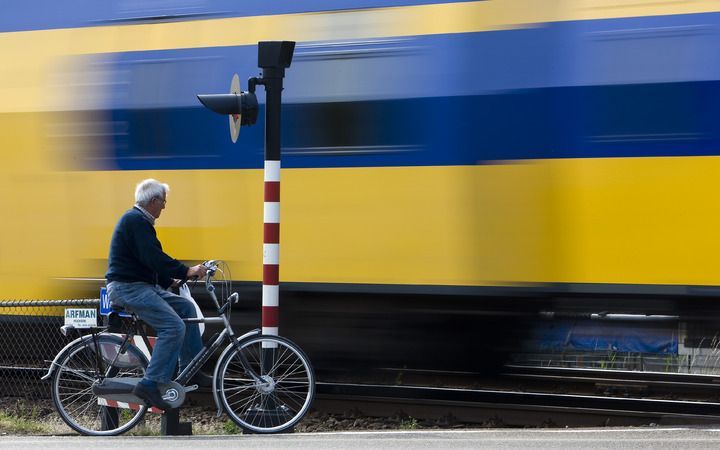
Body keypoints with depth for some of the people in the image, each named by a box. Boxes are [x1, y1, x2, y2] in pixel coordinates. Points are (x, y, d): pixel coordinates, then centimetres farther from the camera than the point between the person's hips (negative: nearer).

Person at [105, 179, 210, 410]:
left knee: (185, 307, 10)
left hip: (141, 285, 11)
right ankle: (150, 384, -22)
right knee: (174, 326, -20)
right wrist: (186, 271, -24)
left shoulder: (138, 220, 20)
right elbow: (153, 257, -25)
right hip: (128, 288, -11)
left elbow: (149, 260, 26)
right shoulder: (136, 221, -15)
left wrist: (170, 281, 20)